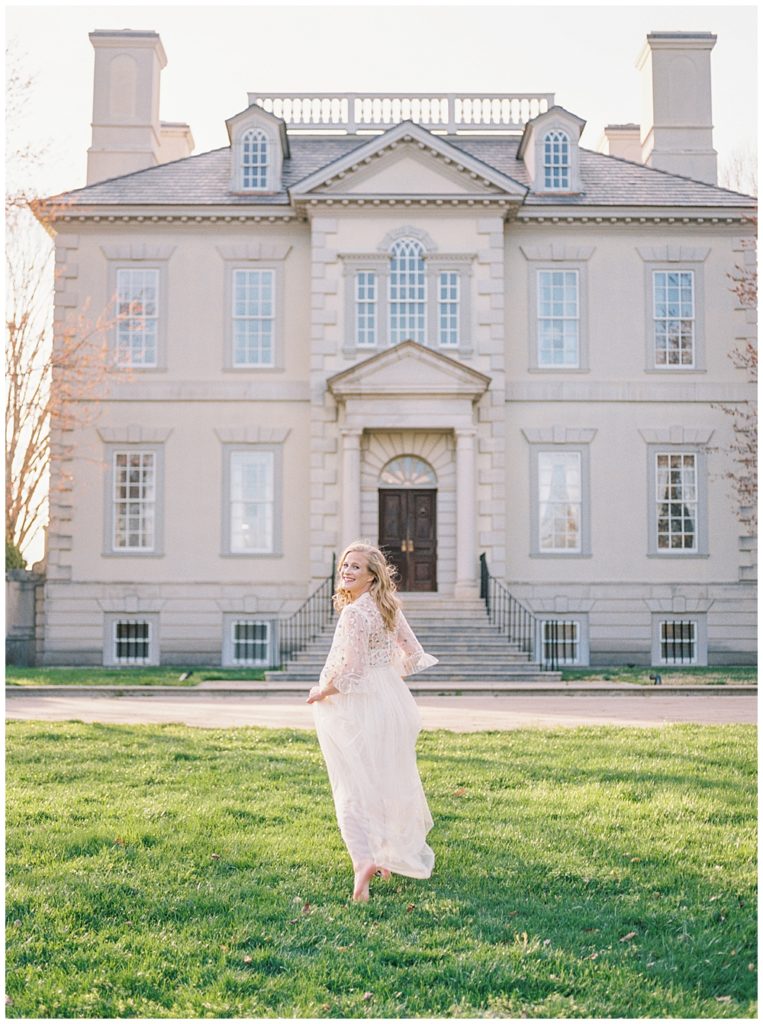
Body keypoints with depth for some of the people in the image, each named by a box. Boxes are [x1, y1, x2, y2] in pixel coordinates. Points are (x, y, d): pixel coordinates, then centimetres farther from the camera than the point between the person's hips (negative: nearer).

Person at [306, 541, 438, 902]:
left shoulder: (354, 613, -19)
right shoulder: (389, 607, 7)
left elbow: (350, 671, -22)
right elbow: (414, 654, 11)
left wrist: (320, 692, -7)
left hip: (359, 709, -8)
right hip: (392, 701, 8)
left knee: (354, 788, -4)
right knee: (390, 781, 19)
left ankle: (364, 859, -19)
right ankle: (390, 858, 32)